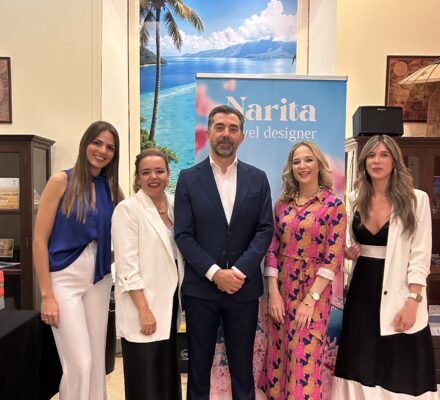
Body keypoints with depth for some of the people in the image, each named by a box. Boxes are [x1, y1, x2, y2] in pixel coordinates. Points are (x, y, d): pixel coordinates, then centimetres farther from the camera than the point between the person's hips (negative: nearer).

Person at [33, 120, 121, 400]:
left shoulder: (112, 188, 5)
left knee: (98, 360, 12)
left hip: (100, 280, 4)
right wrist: (47, 295, -10)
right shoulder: (61, 181, -7)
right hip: (64, 279, -4)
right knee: (79, 365, -2)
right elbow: (39, 240, -8)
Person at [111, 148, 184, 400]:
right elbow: (127, 266, -16)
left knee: (168, 376, 17)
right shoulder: (128, 209, -11)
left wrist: (181, 298, 8)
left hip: (170, 302, 6)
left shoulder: (174, 205, 7)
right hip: (144, 307, -6)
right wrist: (144, 310, -18)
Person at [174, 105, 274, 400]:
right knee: (199, 363, 15)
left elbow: (265, 230, -2)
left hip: (244, 287, 1)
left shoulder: (258, 179, 4)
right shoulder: (189, 179, 0)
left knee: (242, 365, 15)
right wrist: (215, 273, -14)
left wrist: (239, 271, -13)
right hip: (200, 287, 0)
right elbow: (183, 235, -5)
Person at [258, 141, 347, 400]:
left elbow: (333, 257, -10)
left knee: (305, 360, 4)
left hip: (314, 290, -4)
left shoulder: (334, 205, -7)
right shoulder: (282, 203, 4)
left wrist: (310, 299, -14)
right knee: (278, 356, 14)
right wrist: (273, 291, -5)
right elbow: (272, 248, 4)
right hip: (281, 287, 4)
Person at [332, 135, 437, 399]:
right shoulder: (354, 199, 5)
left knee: (400, 371, 9)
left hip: (398, 293, -3)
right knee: (361, 365, 14)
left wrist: (412, 302, -15)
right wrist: (348, 252, -5)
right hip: (362, 289, 4)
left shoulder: (416, 199, -7)